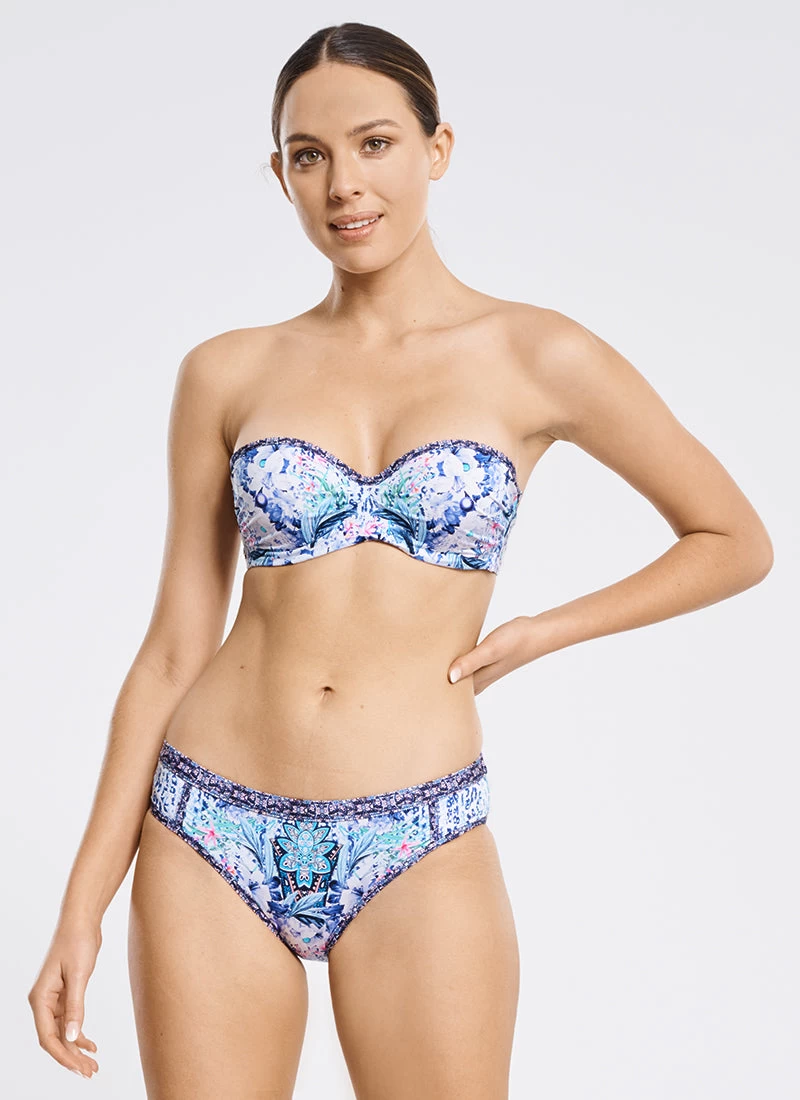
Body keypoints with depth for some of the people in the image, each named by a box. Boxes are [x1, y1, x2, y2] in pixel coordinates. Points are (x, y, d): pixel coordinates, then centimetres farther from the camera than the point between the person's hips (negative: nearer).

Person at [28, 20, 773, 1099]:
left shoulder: (536, 358, -1)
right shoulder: (227, 374, 4)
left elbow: (736, 542, 10)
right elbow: (174, 649, 6)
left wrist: (536, 634, 1)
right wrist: (83, 905, 4)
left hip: (418, 852, -1)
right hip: (211, 837, 2)